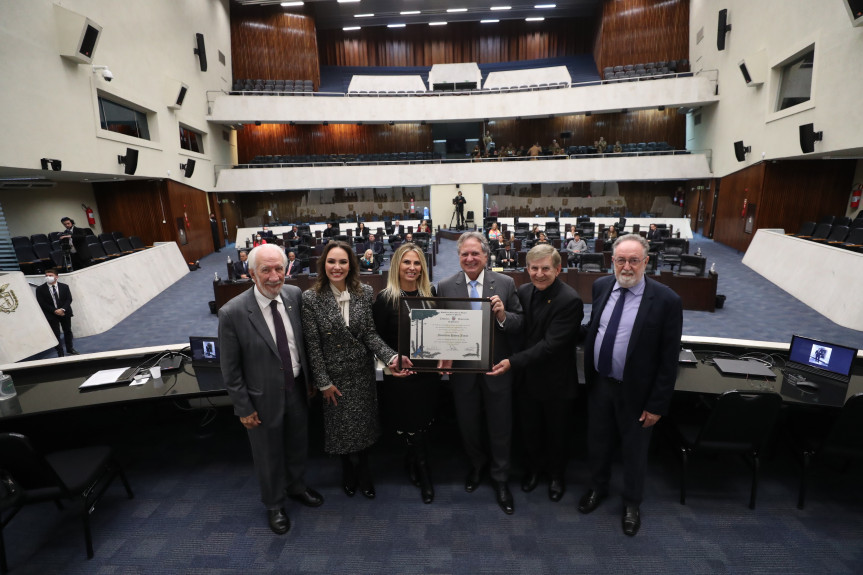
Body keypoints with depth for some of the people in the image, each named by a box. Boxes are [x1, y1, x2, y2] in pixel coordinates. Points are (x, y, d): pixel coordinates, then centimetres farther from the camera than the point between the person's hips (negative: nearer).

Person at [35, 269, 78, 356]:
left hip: (65, 313, 3)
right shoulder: (40, 289, -4)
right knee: (56, 334, -1)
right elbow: (42, 303, -8)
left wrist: (63, 309, -17)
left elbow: (69, 299, -1)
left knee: (68, 331, 14)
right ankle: (60, 353, 7)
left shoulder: (64, 286, 3)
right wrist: (55, 311, -17)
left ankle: (70, 349, 29)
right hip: (51, 315, -2)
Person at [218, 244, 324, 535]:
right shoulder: (232, 313, -23)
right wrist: (244, 407, -9)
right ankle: (274, 504, 48)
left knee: (298, 445, 26)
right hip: (264, 399, -4)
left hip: (297, 388, 4)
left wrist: (309, 378, 8)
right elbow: (230, 369, -13)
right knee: (269, 456, 20)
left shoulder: (295, 295, -11)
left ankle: (296, 486, 55)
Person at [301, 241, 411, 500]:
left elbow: (371, 333, -8)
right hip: (335, 374, -2)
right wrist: (324, 382, -10)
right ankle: (350, 471, 44)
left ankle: (361, 472, 42)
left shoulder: (364, 292, -7)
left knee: (364, 424, 16)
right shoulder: (311, 298, -14)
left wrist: (391, 357, -25)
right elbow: (313, 345, -11)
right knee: (342, 427, 14)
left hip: (363, 372, 2)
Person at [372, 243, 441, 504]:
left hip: (429, 370, 4)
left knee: (424, 422, 15)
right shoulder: (385, 298, -9)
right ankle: (423, 473, 28)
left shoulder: (431, 293, 2)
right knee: (412, 425, 7)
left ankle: (411, 464, 41)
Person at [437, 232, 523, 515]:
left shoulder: (505, 283, -6)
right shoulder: (445, 287, -4)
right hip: (462, 369, 1)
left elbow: (520, 324, -4)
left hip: (497, 368, -1)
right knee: (467, 423, 20)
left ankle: (500, 478, 39)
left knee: (500, 426, 14)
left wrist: (503, 315, -24)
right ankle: (477, 464, 51)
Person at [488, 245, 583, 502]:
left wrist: (513, 361, -32)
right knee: (530, 429, 22)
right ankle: (535, 466, 50)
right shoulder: (523, 291, -3)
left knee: (556, 432, 19)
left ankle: (557, 473, 46)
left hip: (556, 382, -4)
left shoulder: (570, 300, -23)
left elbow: (550, 345, -28)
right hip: (527, 377, 5)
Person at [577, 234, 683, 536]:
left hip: (634, 391, -4)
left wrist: (657, 405, -12)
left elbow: (668, 360, -14)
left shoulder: (666, 301, -19)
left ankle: (632, 503, 45)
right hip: (598, 383, 4)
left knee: (634, 449, 19)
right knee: (598, 440, 23)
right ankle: (598, 488, 50)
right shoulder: (601, 286, -4)